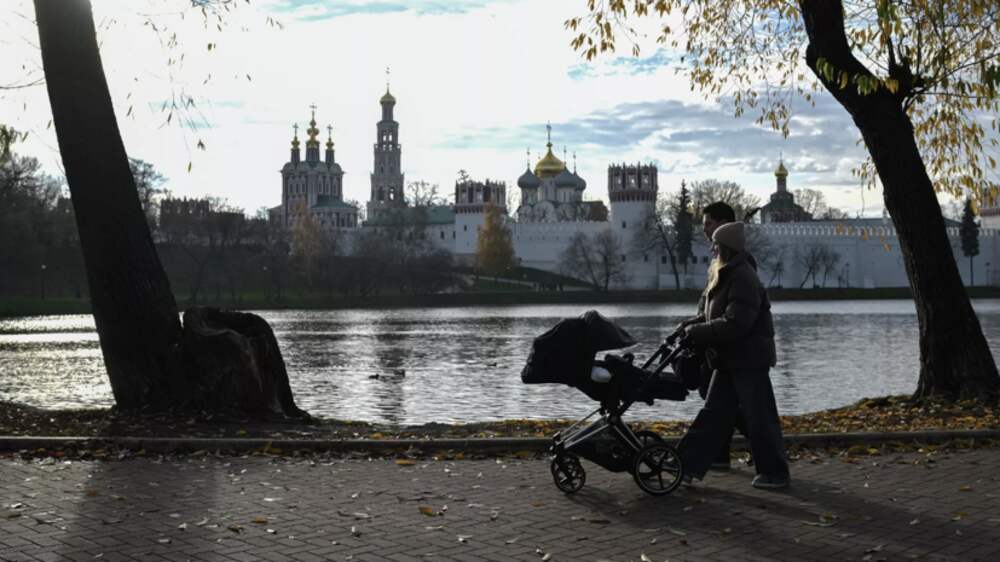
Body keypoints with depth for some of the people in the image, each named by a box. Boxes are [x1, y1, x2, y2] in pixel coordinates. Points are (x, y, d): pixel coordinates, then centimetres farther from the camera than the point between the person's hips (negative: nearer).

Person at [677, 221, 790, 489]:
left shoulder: (743, 278, -19)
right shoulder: (727, 275, 12)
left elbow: (734, 324, -26)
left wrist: (696, 332, -19)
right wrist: (693, 325, 5)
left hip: (749, 359, -10)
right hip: (729, 359, 10)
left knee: (759, 417, -1)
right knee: (713, 412, 10)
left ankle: (774, 473, 10)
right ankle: (689, 464, 14)